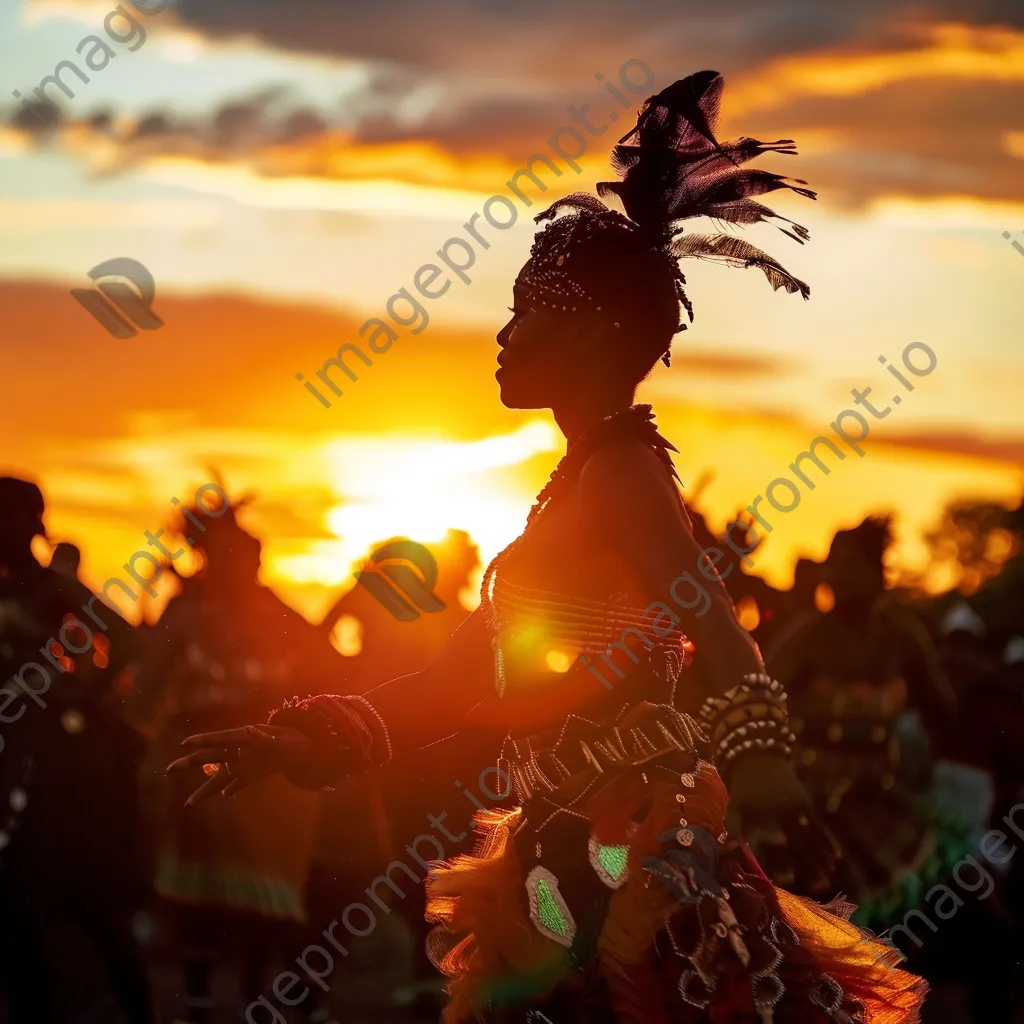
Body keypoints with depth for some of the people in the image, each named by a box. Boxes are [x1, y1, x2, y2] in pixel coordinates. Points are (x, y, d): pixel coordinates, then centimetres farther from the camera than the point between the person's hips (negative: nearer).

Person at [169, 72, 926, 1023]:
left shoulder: (624, 467, -8)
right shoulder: (572, 486, 19)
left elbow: (709, 616, -29)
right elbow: (456, 686, 25)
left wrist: (754, 750, -47)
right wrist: (294, 740, 21)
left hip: (631, 865, -9)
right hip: (565, 864, 9)